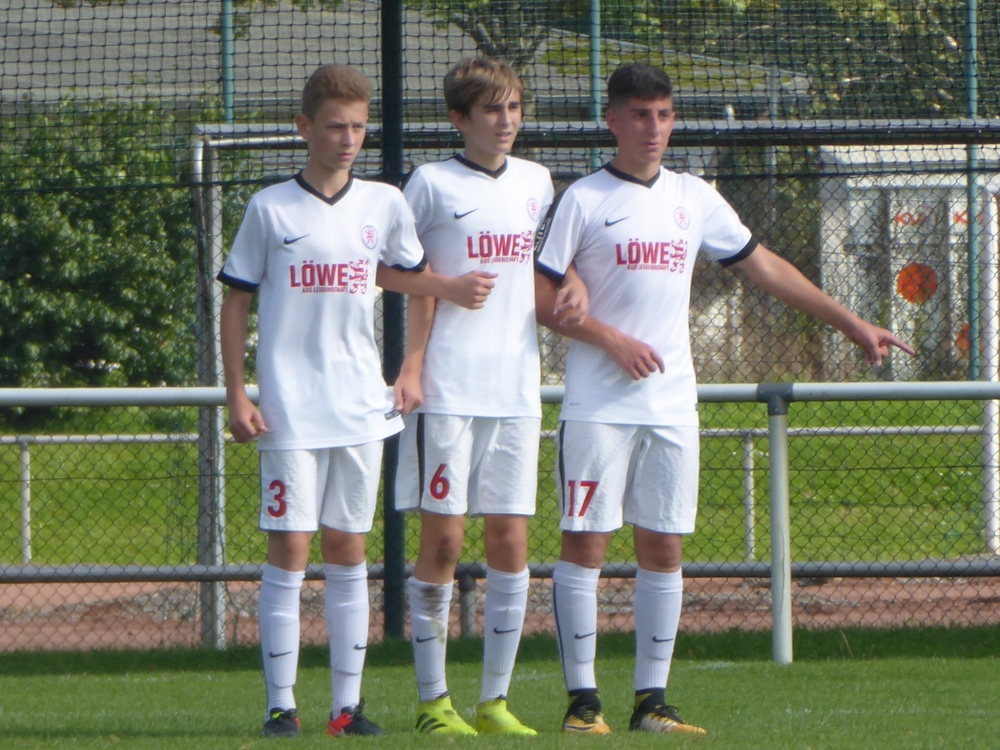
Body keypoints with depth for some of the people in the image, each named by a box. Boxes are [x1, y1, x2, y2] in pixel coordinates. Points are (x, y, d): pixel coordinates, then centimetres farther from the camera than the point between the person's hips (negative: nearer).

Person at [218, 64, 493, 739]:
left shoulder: (384, 204, 7)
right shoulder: (271, 209, -2)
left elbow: (404, 274, 26)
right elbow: (237, 302, 2)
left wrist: (450, 289, 7)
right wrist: (237, 395, -3)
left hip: (362, 405, 3)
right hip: (291, 408, -3)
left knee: (349, 550, 7)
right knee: (289, 549, -6)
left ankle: (349, 704, 10)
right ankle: (282, 704, -2)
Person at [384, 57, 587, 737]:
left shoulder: (536, 183, 13)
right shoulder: (432, 184, -2)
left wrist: (574, 288, 6)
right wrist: (409, 356, -10)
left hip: (516, 389, 4)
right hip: (446, 391, -4)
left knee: (510, 540, 3)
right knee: (443, 540, -4)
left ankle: (497, 700, 9)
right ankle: (433, 700, 2)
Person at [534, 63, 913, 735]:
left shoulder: (695, 199, 13)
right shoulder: (583, 200, -2)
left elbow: (766, 267, 19)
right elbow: (540, 295, -4)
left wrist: (852, 324, 19)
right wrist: (612, 339, -14)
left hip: (672, 404, 5)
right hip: (598, 404, -4)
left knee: (663, 548, 4)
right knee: (585, 543, -6)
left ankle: (652, 699, 8)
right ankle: (583, 699, -1)